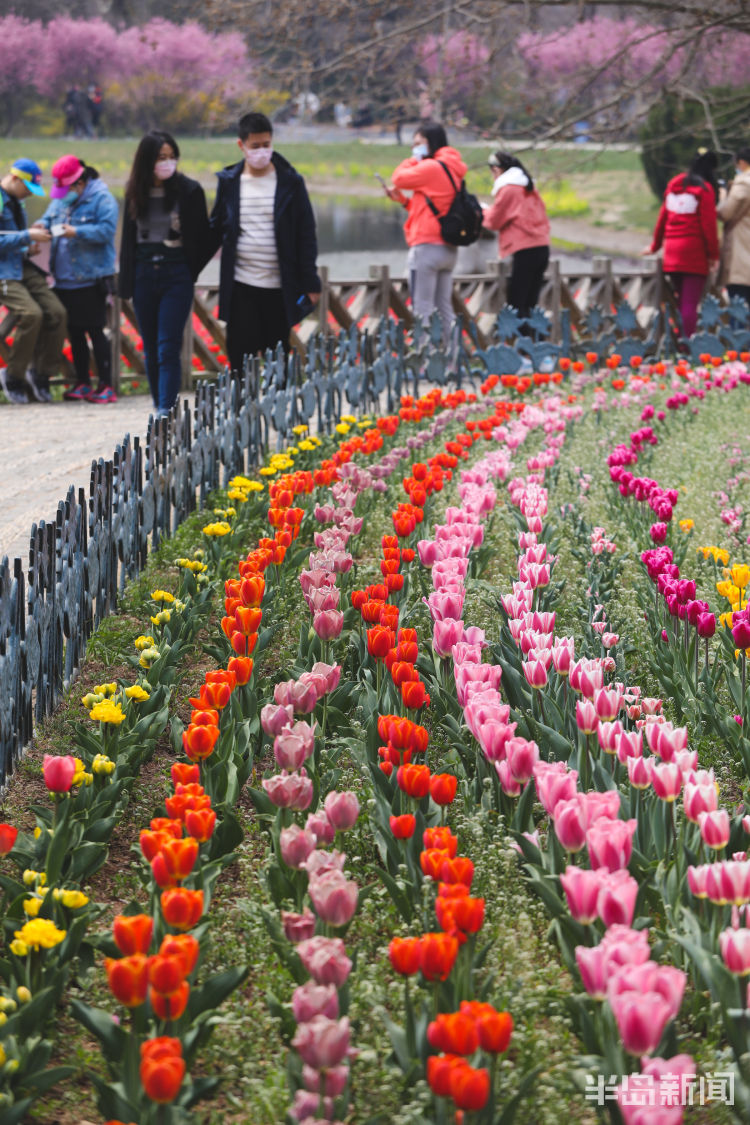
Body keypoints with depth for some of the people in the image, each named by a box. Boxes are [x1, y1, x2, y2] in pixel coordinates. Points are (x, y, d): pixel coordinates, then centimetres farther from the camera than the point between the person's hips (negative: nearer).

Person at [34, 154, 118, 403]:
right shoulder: (61, 198, 12)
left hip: (91, 278, -7)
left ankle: (106, 385, 0)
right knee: (74, 332, 12)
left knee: (95, 331, -5)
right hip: (65, 278, 7)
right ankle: (82, 383, 21)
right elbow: (49, 216, 20)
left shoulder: (101, 198, -10)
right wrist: (43, 225, -2)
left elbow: (107, 230, -18)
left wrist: (77, 232, -26)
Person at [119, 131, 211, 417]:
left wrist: (189, 272, 1)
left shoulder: (189, 190, -5)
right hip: (144, 275, 4)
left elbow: (203, 239, 1)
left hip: (177, 276, -4)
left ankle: (167, 411, -14)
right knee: (151, 350, 9)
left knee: (168, 348, -11)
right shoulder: (135, 192, 6)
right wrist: (126, 283, 9)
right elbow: (128, 239, 13)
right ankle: (159, 408, 20)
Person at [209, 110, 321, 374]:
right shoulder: (229, 182, 5)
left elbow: (306, 234, 3)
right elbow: (215, 231, 13)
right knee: (240, 359, -2)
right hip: (241, 286, 1)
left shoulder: (290, 182, 1)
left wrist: (310, 282, -1)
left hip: (280, 287, -1)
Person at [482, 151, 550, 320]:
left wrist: (483, 212, 20)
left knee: (515, 305, -8)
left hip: (525, 250, -8)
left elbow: (494, 221, -1)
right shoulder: (529, 188, 18)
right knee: (529, 304, 8)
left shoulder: (507, 190, -5)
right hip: (542, 247, 8)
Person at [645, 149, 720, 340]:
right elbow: (709, 224, -10)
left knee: (680, 301, 14)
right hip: (694, 252, -6)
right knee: (690, 303, -7)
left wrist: (655, 245, 28)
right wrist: (713, 254, -4)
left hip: (672, 252, 6)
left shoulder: (673, 185, 11)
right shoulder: (705, 189, -8)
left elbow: (663, 217, 17)